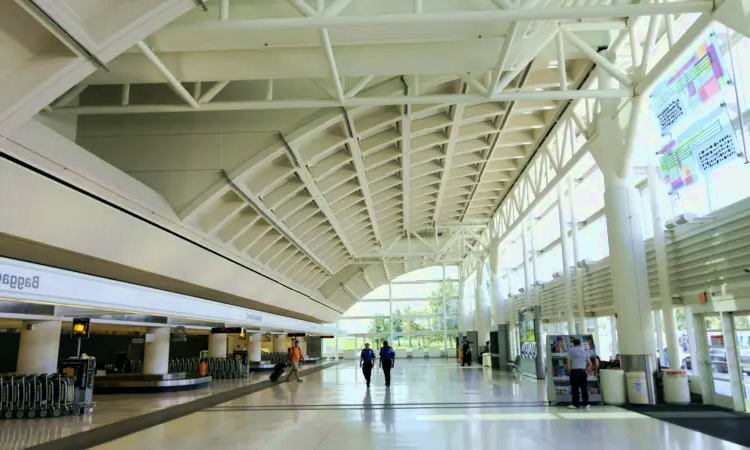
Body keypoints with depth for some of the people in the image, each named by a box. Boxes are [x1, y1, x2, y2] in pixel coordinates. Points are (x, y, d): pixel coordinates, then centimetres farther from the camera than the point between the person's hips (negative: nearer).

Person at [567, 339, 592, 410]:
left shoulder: (571, 351, 1)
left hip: (574, 372, -3)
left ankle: (575, 404, 7)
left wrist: (569, 371, 5)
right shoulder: (585, 351, 14)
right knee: (584, 388, 7)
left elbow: (569, 362, -4)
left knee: (575, 388, 2)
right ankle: (586, 404, 9)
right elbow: (590, 364, 14)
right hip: (583, 372, 4)